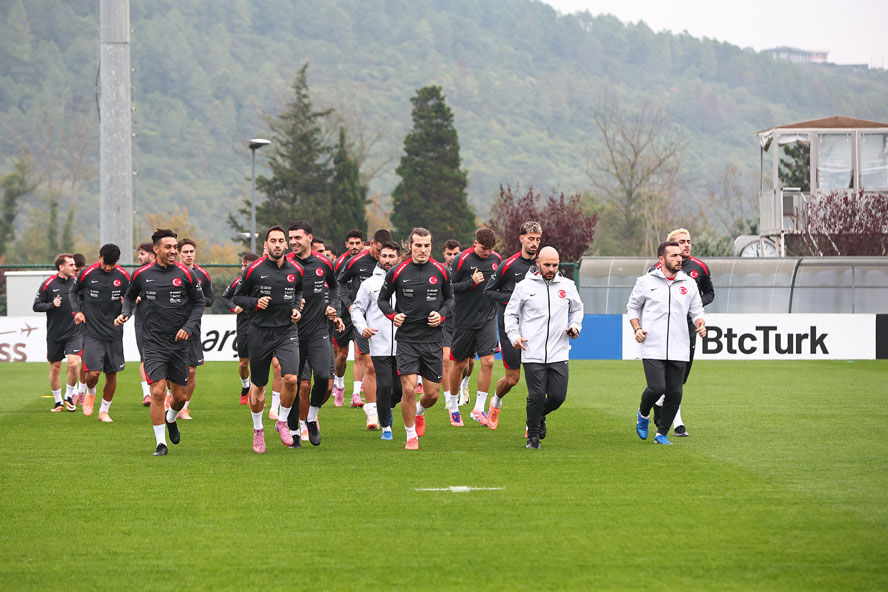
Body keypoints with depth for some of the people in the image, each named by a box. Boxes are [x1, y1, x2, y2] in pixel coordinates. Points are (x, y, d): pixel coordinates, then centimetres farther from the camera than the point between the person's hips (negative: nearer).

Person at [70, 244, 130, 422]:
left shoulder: (123, 276, 1)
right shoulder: (87, 274, -5)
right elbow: (74, 291, 12)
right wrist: (77, 311, -2)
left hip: (114, 332, 2)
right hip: (92, 332, -2)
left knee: (112, 374, 5)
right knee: (93, 372, -14)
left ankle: (104, 411, 22)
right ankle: (90, 393, 21)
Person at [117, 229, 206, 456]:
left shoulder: (185, 274, -2)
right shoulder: (141, 274, -1)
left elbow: (199, 303, 7)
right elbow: (130, 296, 18)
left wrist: (188, 327, -6)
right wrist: (126, 313, -2)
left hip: (179, 343, 1)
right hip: (153, 344, -1)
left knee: (179, 396, 7)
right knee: (158, 392, -13)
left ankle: (171, 418, 43)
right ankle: (161, 443, -2)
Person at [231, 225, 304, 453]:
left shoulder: (295, 270, 3)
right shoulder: (254, 270, -5)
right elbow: (237, 296, 4)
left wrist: (296, 308, 6)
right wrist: (256, 303, -14)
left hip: (287, 332, 1)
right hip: (260, 333, -1)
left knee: (291, 379, -17)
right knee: (258, 385, 7)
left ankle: (282, 421, 7)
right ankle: (258, 430, 28)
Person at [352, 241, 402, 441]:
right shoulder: (370, 283, 7)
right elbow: (357, 309, 8)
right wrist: (362, 327, -10)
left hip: (403, 346, 2)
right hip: (379, 347, -2)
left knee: (401, 388, 3)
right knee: (384, 386, -10)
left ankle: (388, 408, 36)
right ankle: (386, 427, 5)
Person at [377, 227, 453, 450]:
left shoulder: (441, 271, 1)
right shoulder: (397, 272, -3)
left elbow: (449, 298, 16)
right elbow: (382, 298, 10)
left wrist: (441, 314, -3)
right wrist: (393, 315, -8)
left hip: (433, 339, 2)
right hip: (407, 339, -2)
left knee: (432, 394, 5)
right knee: (408, 389, -13)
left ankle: (418, 413, 41)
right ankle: (411, 436, 7)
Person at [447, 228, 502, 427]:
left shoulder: (496, 259, 6)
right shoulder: (461, 260, -10)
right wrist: (471, 282, -21)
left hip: (488, 319, 3)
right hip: (464, 320, -3)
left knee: (488, 361, -10)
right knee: (460, 364, 6)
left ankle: (479, 408, -3)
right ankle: (453, 406, 25)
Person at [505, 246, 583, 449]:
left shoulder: (567, 286, 9)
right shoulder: (524, 287, 2)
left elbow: (577, 309, 26)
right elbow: (511, 313, 11)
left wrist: (575, 327, 7)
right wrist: (514, 336, -4)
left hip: (559, 355, 3)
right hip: (532, 355, -2)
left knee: (558, 396, -1)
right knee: (537, 396, -8)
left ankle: (540, 416, 32)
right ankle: (533, 436, 12)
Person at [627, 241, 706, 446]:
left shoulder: (689, 283, 10)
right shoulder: (646, 282, 3)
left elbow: (696, 310, 17)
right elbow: (632, 307, 14)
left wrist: (700, 324, -5)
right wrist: (637, 329, -2)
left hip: (678, 350, 3)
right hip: (652, 348, -3)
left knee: (674, 393, -1)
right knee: (657, 388, -15)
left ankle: (662, 433, 17)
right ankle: (643, 414, 18)